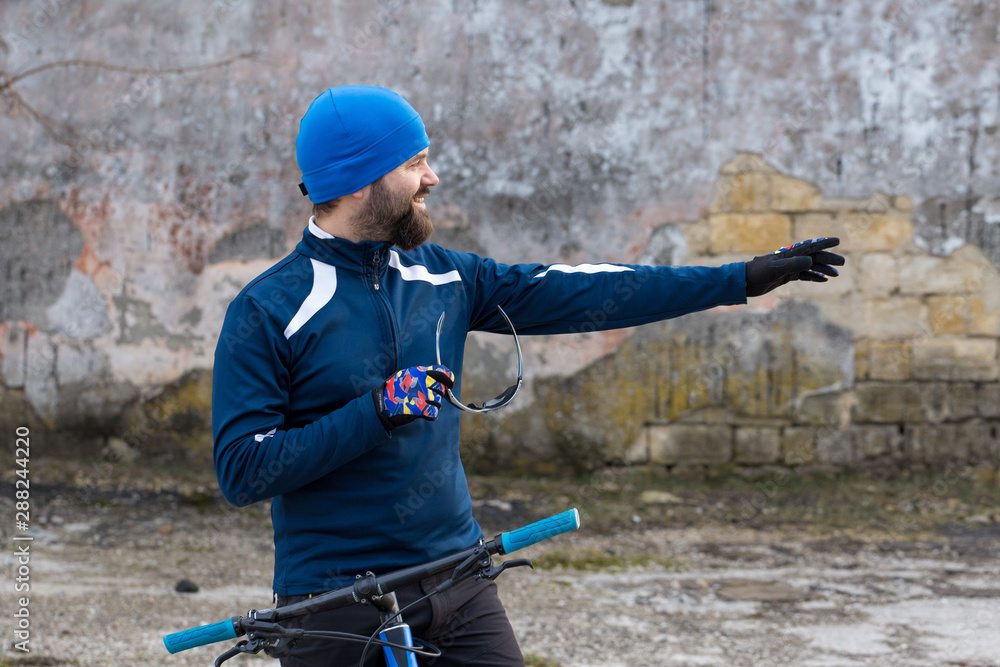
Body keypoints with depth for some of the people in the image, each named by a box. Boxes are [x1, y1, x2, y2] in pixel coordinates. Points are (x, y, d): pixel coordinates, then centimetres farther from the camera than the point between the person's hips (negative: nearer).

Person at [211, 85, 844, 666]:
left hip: (459, 586, 5)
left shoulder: (441, 277, 7)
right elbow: (242, 471, -14)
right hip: (338, 608, -5)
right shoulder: (268, 310, -9)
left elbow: (580, 293, 6)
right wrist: (377, 412, -22)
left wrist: (748, 277, 4)